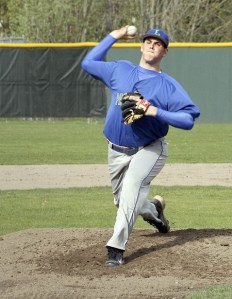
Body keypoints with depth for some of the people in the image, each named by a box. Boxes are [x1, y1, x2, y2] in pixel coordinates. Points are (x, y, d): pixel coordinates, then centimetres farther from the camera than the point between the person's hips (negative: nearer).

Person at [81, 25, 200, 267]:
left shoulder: (168, 85, -7)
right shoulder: (120, 70, 5)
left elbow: (189, 119, -14)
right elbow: (88, 63, 17)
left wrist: (156, 112, -26)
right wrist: (113, 37, 15)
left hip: (149, 150, -5)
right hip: (117, 151, 5)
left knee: (131, 187, -29)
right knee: (123, 202, 14)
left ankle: (116, 247, -30)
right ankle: (153, 211, 48)